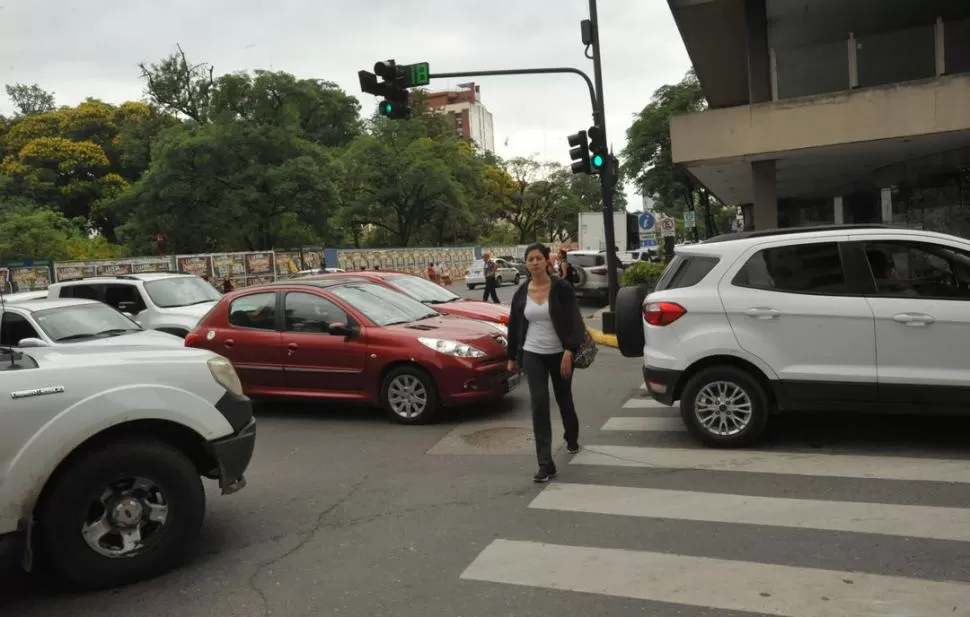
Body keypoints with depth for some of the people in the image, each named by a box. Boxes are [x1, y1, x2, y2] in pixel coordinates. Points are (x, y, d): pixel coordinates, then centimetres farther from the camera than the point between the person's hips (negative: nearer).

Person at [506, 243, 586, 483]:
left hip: (559, 354, -1)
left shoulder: (562, 288, -8)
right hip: (532, 355, 2)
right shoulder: (521, 293, 2)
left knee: (564, 399, 17)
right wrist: (512, 358, 14)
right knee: (539, 404, -8)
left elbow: (573, 321, -11)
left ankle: (572, 439, 47)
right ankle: (545, 464, -7)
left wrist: (569, 352, -20)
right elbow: (514, 326, 10)